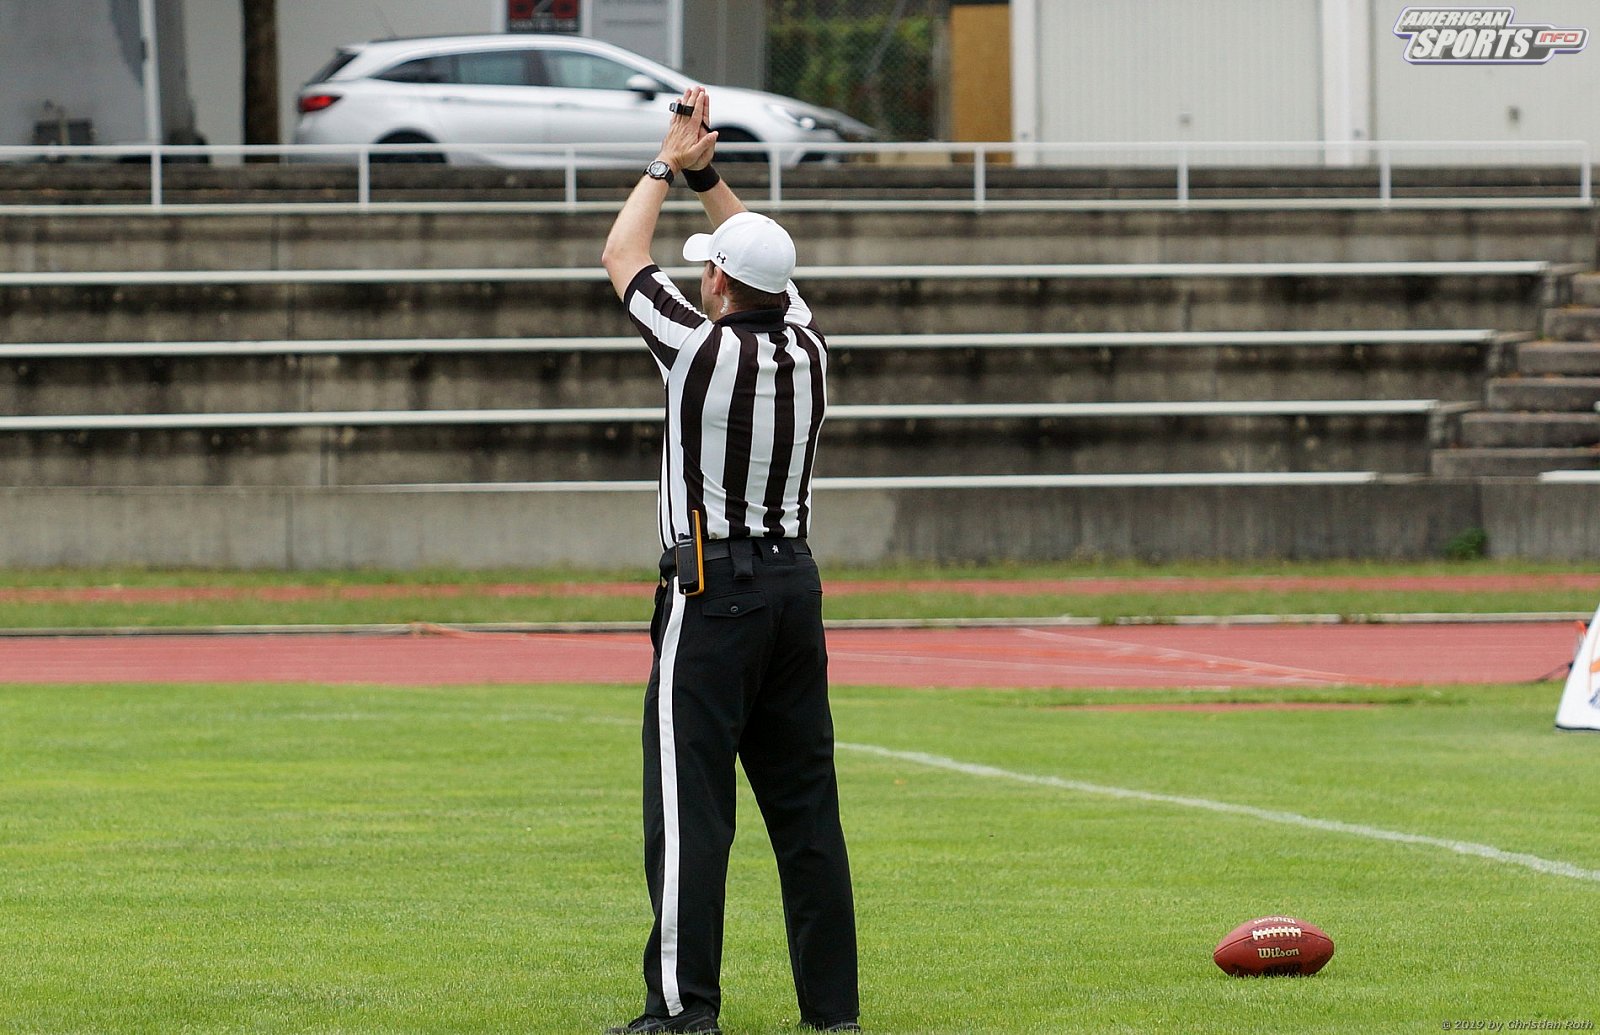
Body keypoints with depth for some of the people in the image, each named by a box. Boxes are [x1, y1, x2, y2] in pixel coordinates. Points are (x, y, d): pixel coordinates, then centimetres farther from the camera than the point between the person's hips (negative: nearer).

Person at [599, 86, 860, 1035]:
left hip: (714, 592, -7)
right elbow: (767, 260, 25)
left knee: (690, 800, -6)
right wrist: (708, 175, 28)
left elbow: (621, 257, 4)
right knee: (805, 802, 8)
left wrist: (670, 168, 17)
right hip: (797, 583, 7)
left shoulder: (706, 348, -12)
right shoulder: (806, 347, 4)